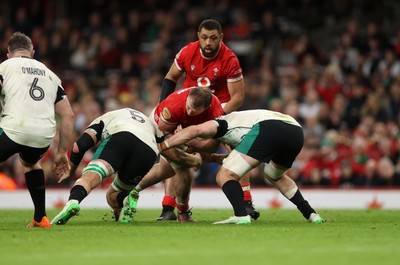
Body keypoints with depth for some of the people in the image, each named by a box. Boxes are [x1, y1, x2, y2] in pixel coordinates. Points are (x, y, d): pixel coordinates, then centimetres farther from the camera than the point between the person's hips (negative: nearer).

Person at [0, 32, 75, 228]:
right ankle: (40, 219, 32)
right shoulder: (49, 74, 28)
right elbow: (68, 115, 21)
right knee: (30, 163, 36)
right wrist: (62, 153, 25)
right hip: (44, 135, 5)